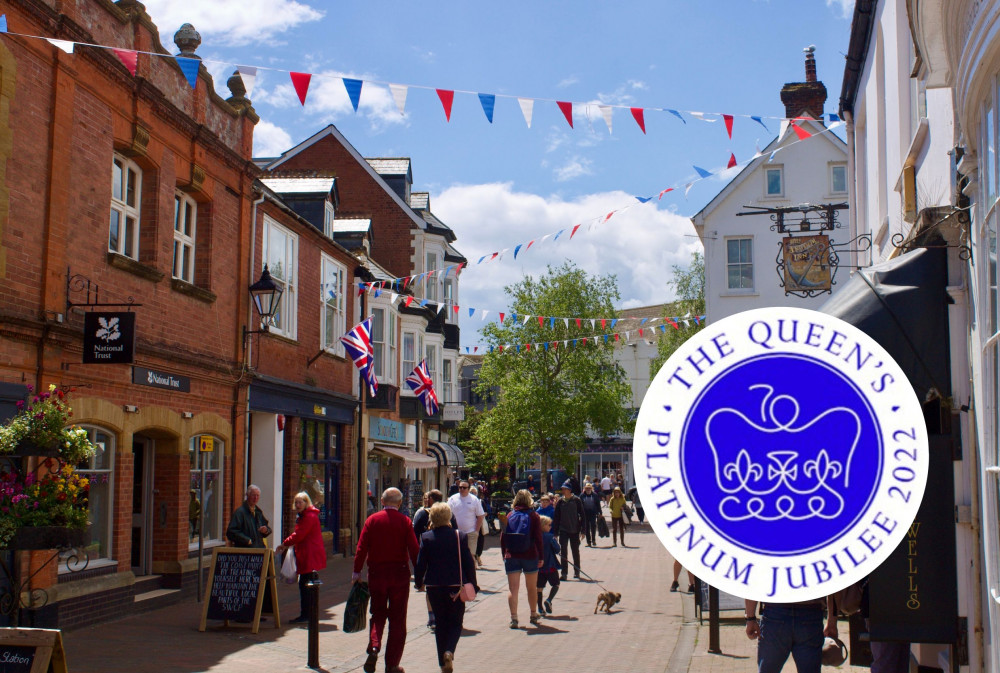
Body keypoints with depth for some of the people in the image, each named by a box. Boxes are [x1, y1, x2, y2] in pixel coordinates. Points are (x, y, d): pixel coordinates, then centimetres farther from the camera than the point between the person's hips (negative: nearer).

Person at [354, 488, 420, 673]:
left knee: (377, 614, 16)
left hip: (376, 574, 1)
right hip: (399, 575, -1)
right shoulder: (405, 521, -5)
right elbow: (414, 550, -8)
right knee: (397, 619, 8)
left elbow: (361, 548, -4)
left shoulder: (372, 520, -2)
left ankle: (373, 647, -10)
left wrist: (357, 571, 4)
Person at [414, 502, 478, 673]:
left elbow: (420, 564, -3)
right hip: (455, 587, -1)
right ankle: (449, 651, -15)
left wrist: (419, 582, 14)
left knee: (440, 624, 13)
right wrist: (473, 585, 5)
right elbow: (469, 563, -4)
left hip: (434, 587, 1)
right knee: (455, 623, 11)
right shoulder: (459, 536, -6)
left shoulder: (426, 538, -4)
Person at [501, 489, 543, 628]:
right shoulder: (533, 516, -2)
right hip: (530, 555, -1)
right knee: (532, 587, 15)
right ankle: (534, 615, 28)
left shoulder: (509, 516, 3)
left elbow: (502, 537, 3)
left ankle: (513, 618, -10)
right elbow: (538, 538, -5)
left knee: (512, 588, -1)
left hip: (511, 556, 1)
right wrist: (541, 557, -1)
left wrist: (504, 554, 10)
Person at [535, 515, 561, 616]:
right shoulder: (550, 537, -13)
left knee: (539, 587, 11)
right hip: (550, 566, -4)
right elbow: (557, 549, -14)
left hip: (538, 566, 4)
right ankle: (549, 600, -9)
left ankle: (540, 608, 11)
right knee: (555, 584, 12)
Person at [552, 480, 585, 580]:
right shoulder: (561, 502, 3)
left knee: (575, 551, 11)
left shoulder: (576, 500, -5)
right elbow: (556, 517, 7)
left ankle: (576, 572, 24)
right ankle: (564, 573, -2)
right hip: (563, 530, 2)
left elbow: (582, 516, -3)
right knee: (563, 552, -4)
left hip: (574, 530, -2)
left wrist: (583, 530, -6)